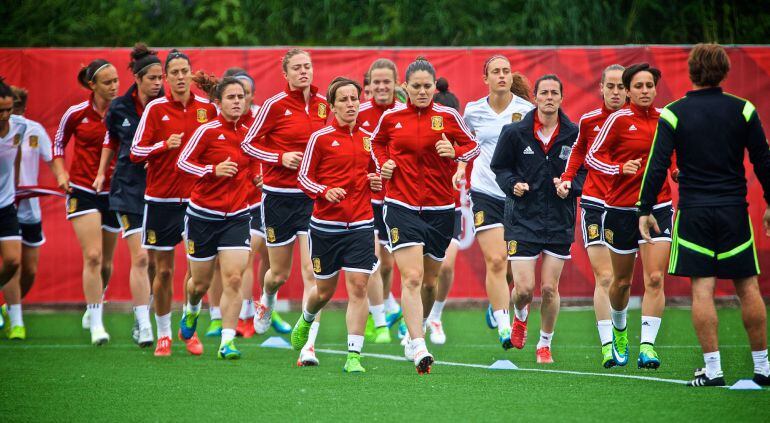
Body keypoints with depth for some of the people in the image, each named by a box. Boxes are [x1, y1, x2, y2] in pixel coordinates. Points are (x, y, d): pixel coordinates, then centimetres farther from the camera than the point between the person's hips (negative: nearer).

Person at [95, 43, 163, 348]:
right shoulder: (120, 108, 1)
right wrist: (102, 172, 17)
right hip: (129, 189, -1)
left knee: (157, 260, 3)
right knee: (140, 257, -10)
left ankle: (143, 316, 21)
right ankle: (144, 327, -8)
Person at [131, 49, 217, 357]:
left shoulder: (208, 108, 4)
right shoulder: (155, 109, -1)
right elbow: (136, 153, -3)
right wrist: (165, 145, -16)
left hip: (197, 198, 1)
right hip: (161, 200, -1)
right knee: (164, 270, 2)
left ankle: (188, 330, 14)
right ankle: (163, 334, 13)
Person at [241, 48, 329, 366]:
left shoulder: (323, 104, 4)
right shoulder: (275, 104, -7)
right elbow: (249, 143, -3)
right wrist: (281, 157, -15)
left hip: (313, 195, 2)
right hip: (279, 194, -2)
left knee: (312, 271, -12)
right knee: (280, 273, 11)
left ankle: (309, 344, -14)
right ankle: (266, 301, 48)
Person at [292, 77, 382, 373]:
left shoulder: (367, 139, 8)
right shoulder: (320, 138, -4)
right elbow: (304, 177, -2)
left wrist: (376, 182, 0)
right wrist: (325, 191, -20)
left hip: (360, 224, 2)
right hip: (326, 224, -2)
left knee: (358, 287, -10)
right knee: (325, 290, 11)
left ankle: (353, 356, -9)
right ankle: (306, 321, 47)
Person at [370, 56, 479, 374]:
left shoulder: (448, 116, 0)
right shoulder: (391, 117, 3)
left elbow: (473, 146, 8)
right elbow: (377, 142, 22)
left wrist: (455, 152, -12)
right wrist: (383, 163, 4)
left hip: (440, 209, 1)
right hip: (401, 206, -1)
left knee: (429, 280, 12)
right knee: (411, 278, -16)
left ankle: (414, 333, 37)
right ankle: (419, 350, -23)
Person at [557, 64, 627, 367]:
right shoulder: (589, 121, 2)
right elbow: (578, 149, 21)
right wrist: (567, 178, 8)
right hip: (595, 203, 0)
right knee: (604, 277, -10)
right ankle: (607, 346, -11)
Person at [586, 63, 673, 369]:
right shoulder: (619, 119, -6)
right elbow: (592, 156, -4)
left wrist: (677, 171, 2)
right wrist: (621, 168, -20)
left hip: (658, 208, 2)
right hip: (622, 208, -1)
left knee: (655, 279, -13)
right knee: (622, 281, 12)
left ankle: (647, 346, -16)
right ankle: (619, 330, 40)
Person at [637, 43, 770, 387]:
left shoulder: (673, 114, -2)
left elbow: (657, 165, -5)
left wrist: (645, 209, 1)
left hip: (693, 213, -1)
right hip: (734, 210, 1)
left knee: (702, 289, -1)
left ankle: (713, 368, -5)